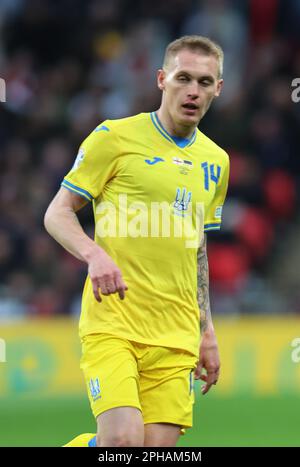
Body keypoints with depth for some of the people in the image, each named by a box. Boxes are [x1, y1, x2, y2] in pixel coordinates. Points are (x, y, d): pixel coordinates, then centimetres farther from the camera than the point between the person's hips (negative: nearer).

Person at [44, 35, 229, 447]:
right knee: (123, 441, -21)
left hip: (176, 336, 5)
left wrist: (207, 334, 21)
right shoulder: (115, 136, -1)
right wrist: (94, 254, -20)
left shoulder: (215, 161, 16)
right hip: (112, 324, -5)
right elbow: (57, 214, 0)